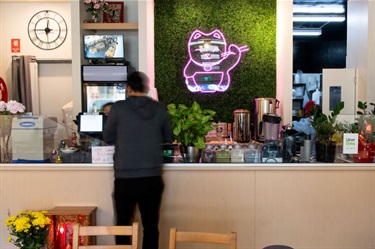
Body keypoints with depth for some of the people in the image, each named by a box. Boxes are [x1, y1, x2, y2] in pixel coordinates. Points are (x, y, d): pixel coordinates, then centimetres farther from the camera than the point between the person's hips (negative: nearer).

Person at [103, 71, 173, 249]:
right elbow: (168, 138, 14)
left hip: (125, 178, -1)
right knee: (151, 226, 12)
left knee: (123, 225, 15)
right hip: (152, 178, 2)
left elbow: (108, 138, 7)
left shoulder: (118, 108, -5)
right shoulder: (160, 109, 1)